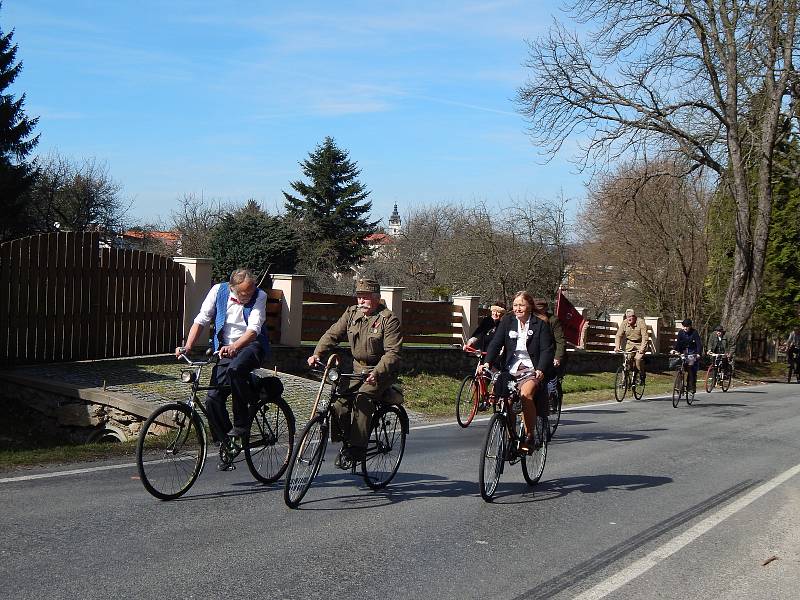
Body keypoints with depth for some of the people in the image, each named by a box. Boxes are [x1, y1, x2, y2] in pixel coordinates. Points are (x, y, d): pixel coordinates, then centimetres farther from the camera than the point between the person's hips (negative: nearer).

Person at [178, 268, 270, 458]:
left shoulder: (259, 296, -13)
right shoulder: (218, 291, -5)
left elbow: (253, 330, -23)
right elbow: (200, 321, -1)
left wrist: (234, 347, -40)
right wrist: (187, 347, -13)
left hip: (251, 346, -4)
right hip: (226, 350, 4)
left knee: (234, 369, -36)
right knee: (213, 399, -7)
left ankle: (241, 425, -20)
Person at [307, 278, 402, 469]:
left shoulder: (389, 320, -11)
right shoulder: (352, 313, 6)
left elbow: (393, 353, -18)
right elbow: (333, 334, 4)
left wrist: (377, 373, -33)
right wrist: (317, 353, -13)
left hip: (382, 371, -5)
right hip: (358, 369, 5)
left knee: (363, 398, -29)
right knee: (339, 402, -15)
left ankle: (356, 448, -21)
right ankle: (345, 443, 4)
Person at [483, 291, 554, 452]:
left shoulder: (540, 325, 2)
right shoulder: (507, 321, 10)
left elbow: (547, 350, -5)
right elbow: (496, 343, 2)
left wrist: (541, 370, -22)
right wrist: (487, 362, -13)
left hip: (531, 371, -4)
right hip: (510, 371, 4)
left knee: (525, 394, -30)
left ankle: (529, 437, -18)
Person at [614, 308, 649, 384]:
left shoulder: (641, 322, -17)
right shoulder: (624, 323, -6)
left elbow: (645, 336, -23)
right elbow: (618, 335, -6)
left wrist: (642, 348, -34)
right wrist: (617, 346, -21)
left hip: (640, 343, -4)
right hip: (629, 343, 4)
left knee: (638, 359, -24)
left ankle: (642, 376, -3)